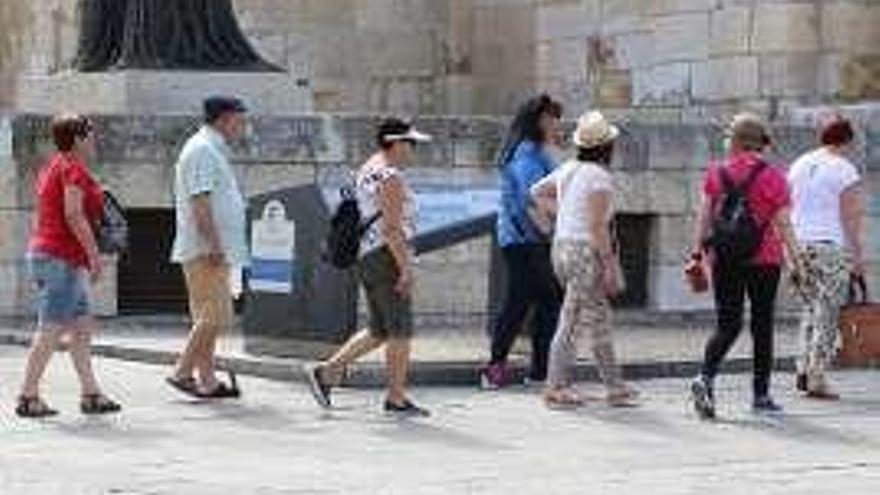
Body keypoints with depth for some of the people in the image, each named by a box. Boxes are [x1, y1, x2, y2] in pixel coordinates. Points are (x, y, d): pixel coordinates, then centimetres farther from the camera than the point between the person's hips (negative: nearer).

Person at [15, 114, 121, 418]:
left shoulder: (53, 166, 19)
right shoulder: (74, 168, -10)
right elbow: (73, 215, -20)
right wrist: (94, 254, -19)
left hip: (44, 253, 10)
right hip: (62, 258, -10)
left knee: (83, 327, 11)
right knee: (51, 330, -8)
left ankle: (91, 394, 11)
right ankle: (28, 397, -7)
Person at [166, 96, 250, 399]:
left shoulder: (213, 150, 21)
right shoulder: (202, 150, -12)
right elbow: (200, 202, -20)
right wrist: (214, 246, -23)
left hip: (214, 251, 11)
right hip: (205, 250, -11)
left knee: (210, 317, 10)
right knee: (214, 315, -11)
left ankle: (207, 380, 11)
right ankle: (183, 372, -8)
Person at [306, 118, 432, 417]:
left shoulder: (366, 172, 16)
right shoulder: (391, 176, -15)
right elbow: (392, 228, -20)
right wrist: (406, 269, -20)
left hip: (366, 257, 10)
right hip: (388, 258, -10)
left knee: (379, 331, 14)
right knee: (400, 331, -2)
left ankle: (326, 371, 11)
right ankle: (396, 399, 2)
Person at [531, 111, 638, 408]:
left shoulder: (568, 170, 10)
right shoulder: (599, 176, -15)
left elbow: (538, 191, 24)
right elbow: (598, 227, -18)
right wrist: (609, 265, -16)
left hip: (563, 247, 9)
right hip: (586, 252, -9)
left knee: (599, 319, 14)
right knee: (573, 321, -3)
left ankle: (614, 386, 18)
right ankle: (556, 388, 0)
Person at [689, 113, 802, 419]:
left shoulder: (716, 174, 2)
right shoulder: (772, 177, -5)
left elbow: (704, 217, 1)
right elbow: (783, 224, -7)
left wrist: (697, 252, 6)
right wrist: (795, 261, -3)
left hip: (723, 260, 2)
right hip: (763, 260, -2)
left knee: (727, 325, 8)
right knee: (762, 326, 9)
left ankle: (705, 377, -16)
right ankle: (761, 395, 12)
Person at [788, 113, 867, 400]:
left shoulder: (799, 166, 11)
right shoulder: (845, 171, -8)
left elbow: (787, 210, 13)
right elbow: (851, 218, -11)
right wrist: (858, 258, -6)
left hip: (800, 244, 6)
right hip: (832, 247, -6)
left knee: (812, 308, 18)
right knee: (827, 315, -1)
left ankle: (804, 370, 11)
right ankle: (816, 380, -2)